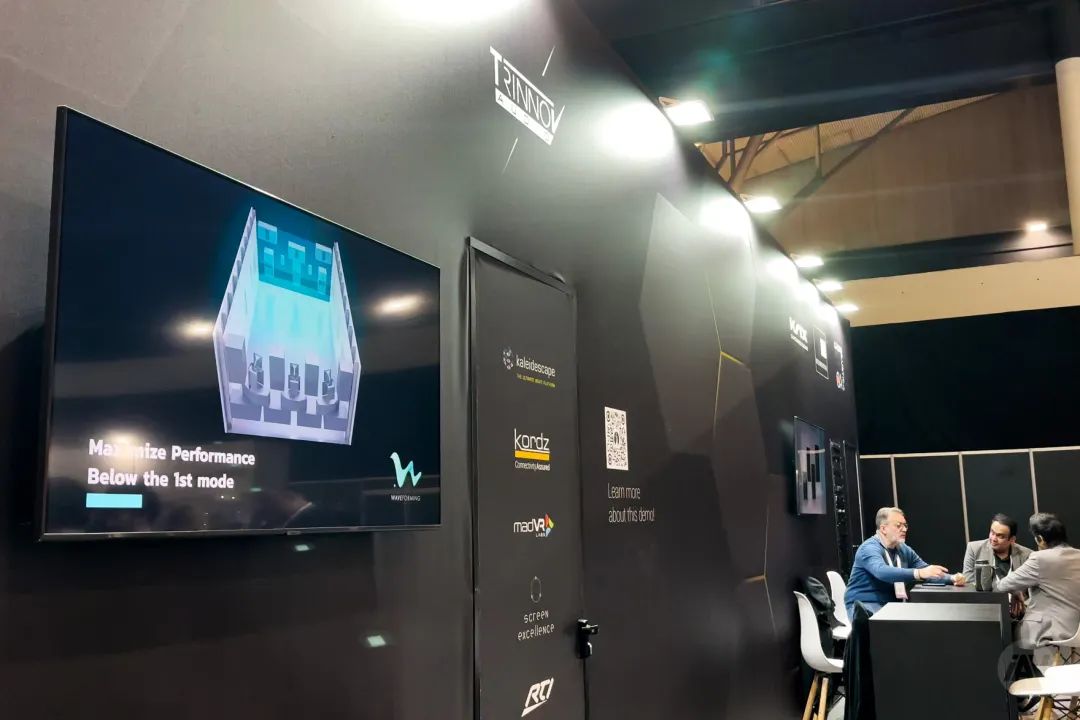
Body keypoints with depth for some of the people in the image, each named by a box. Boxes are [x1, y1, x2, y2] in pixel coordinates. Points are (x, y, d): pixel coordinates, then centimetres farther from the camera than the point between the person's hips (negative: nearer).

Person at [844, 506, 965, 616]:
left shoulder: (903, 549, 12)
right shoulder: (869, 549, -15)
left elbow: (928, 573, 12)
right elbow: (882, 571, -35)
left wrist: (952, 578, -9)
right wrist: (919, 573, -46)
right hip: (865, 605, -9)